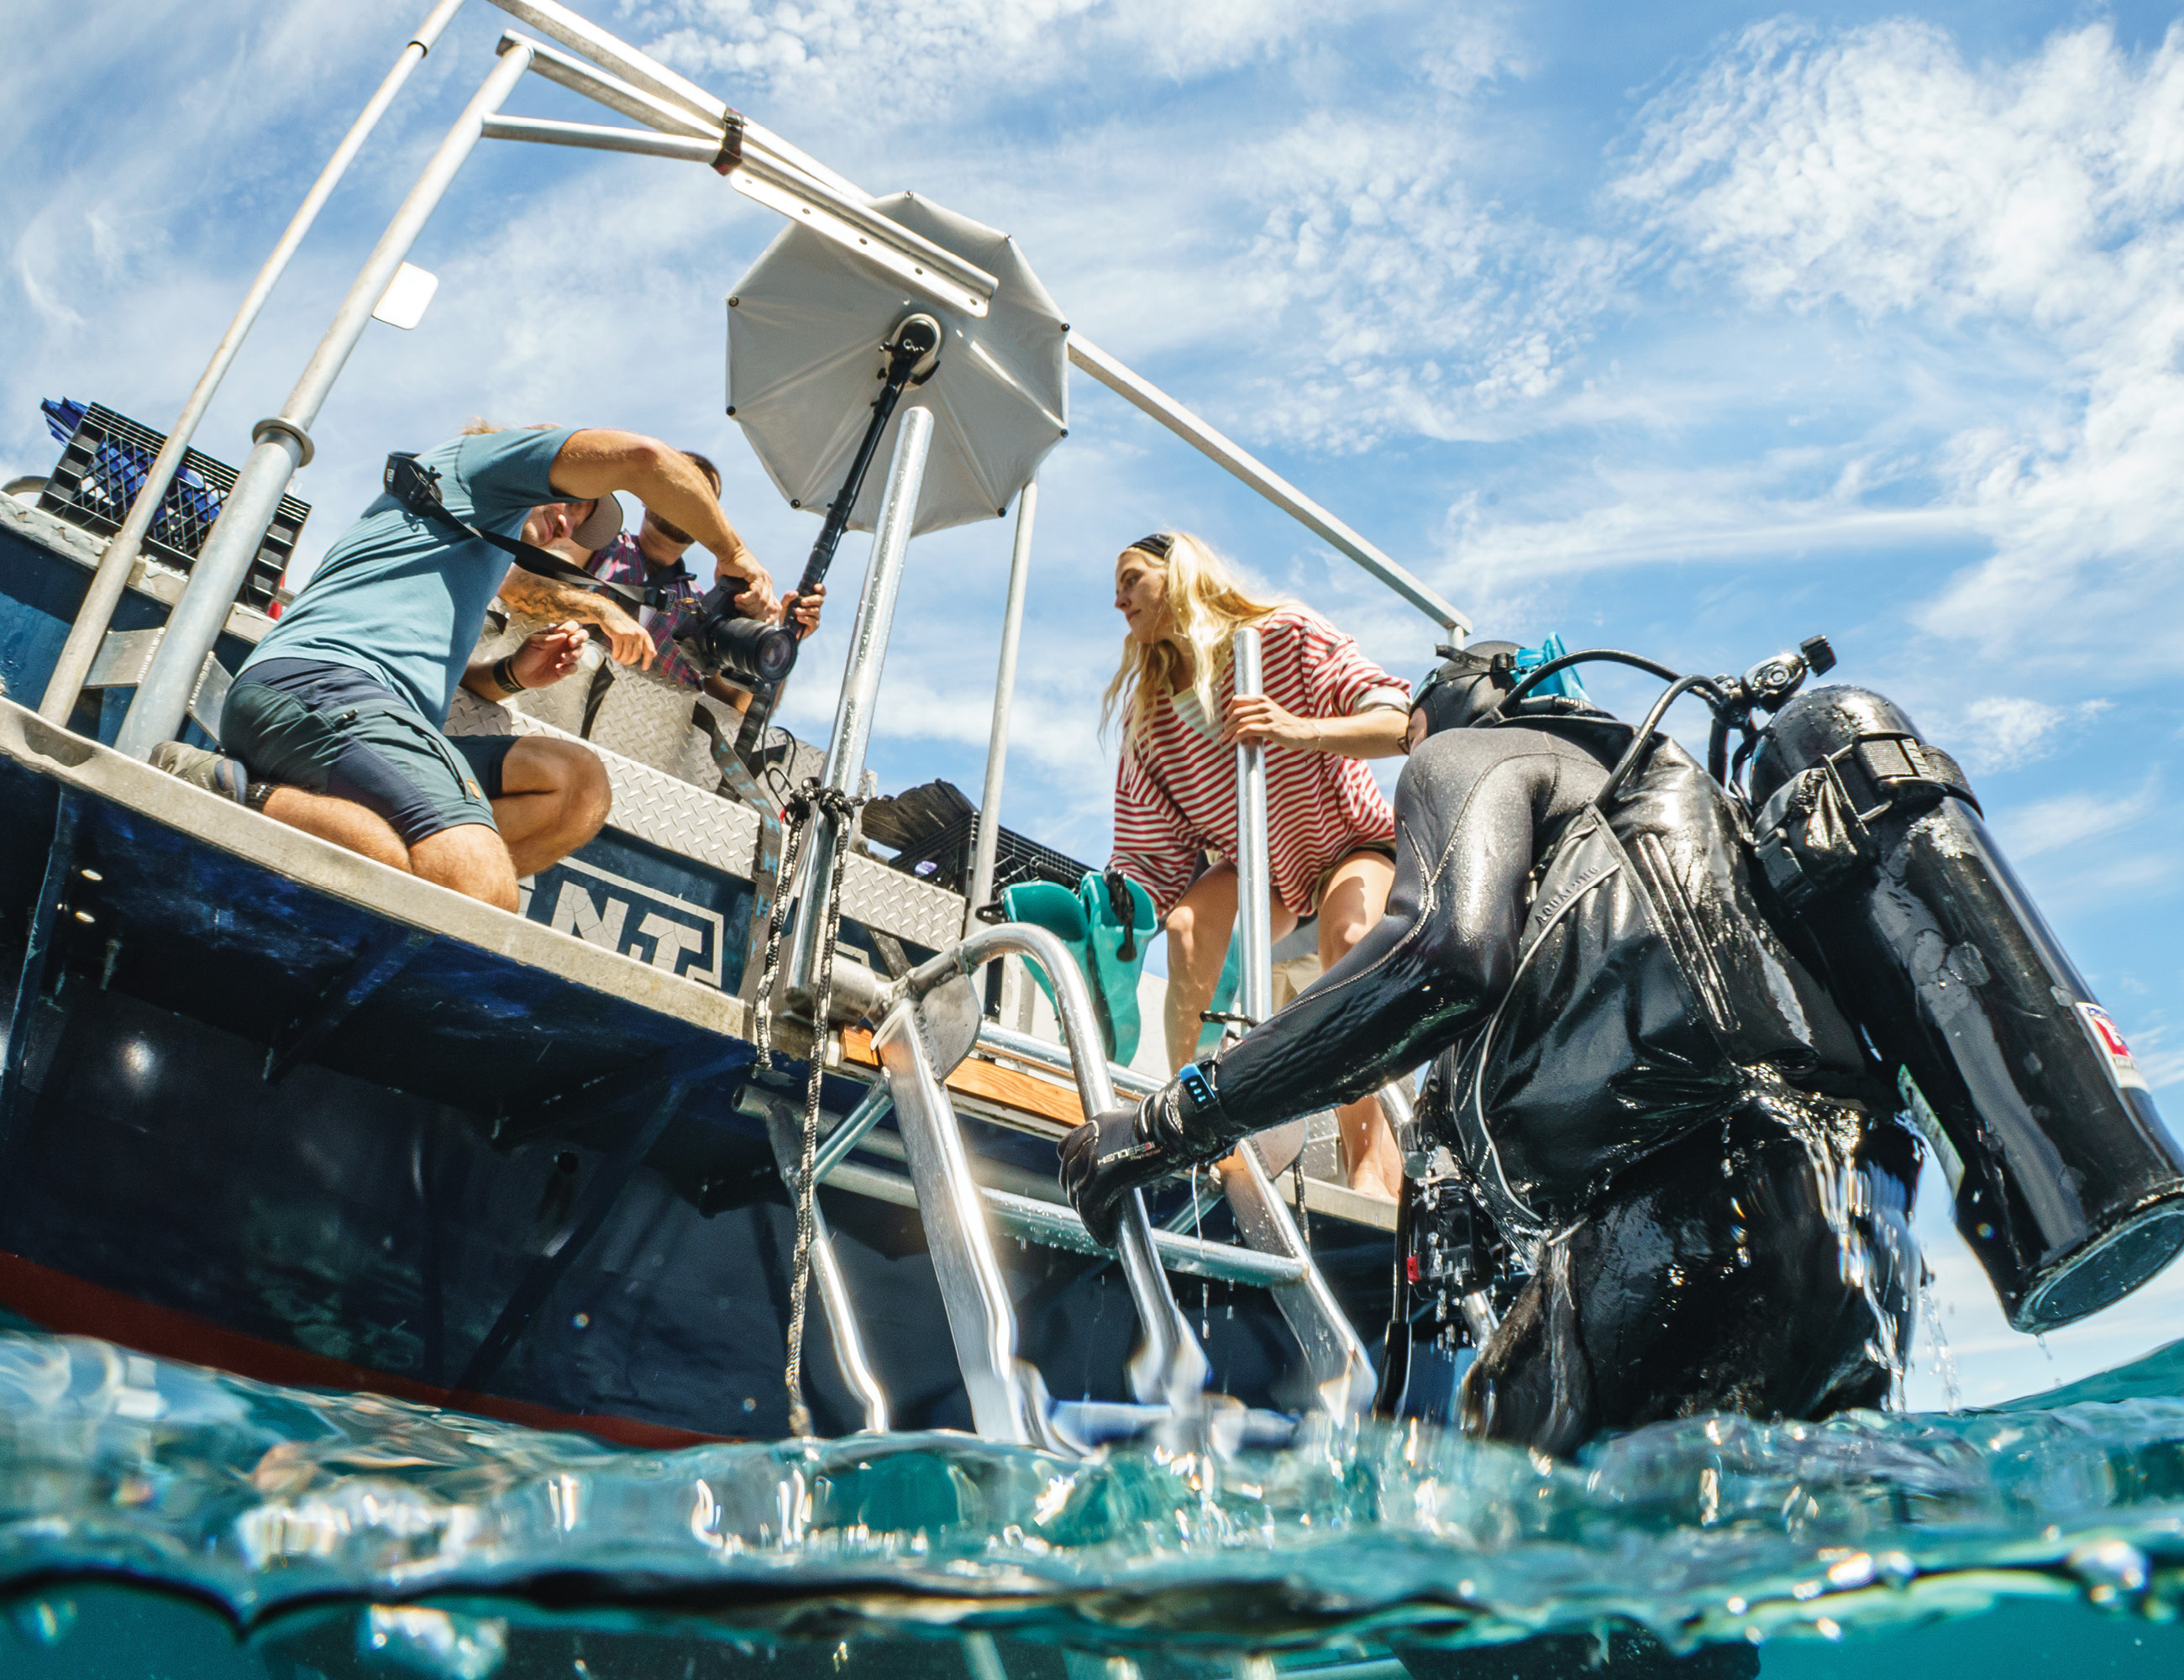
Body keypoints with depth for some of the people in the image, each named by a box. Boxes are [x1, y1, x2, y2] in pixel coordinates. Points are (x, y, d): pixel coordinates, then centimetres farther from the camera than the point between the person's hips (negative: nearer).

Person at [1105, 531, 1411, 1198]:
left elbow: (1403, 723, -27)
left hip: (1353, 846, -3)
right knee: (1188, 926, -28)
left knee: (1345, 935, -35)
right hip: (1259, 870, 4)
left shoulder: (1285, 635, -18)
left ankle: (1369, 1150, -30)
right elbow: (1152, 856, -8)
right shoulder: (1147, 718, -6)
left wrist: (1300, 731, -43)